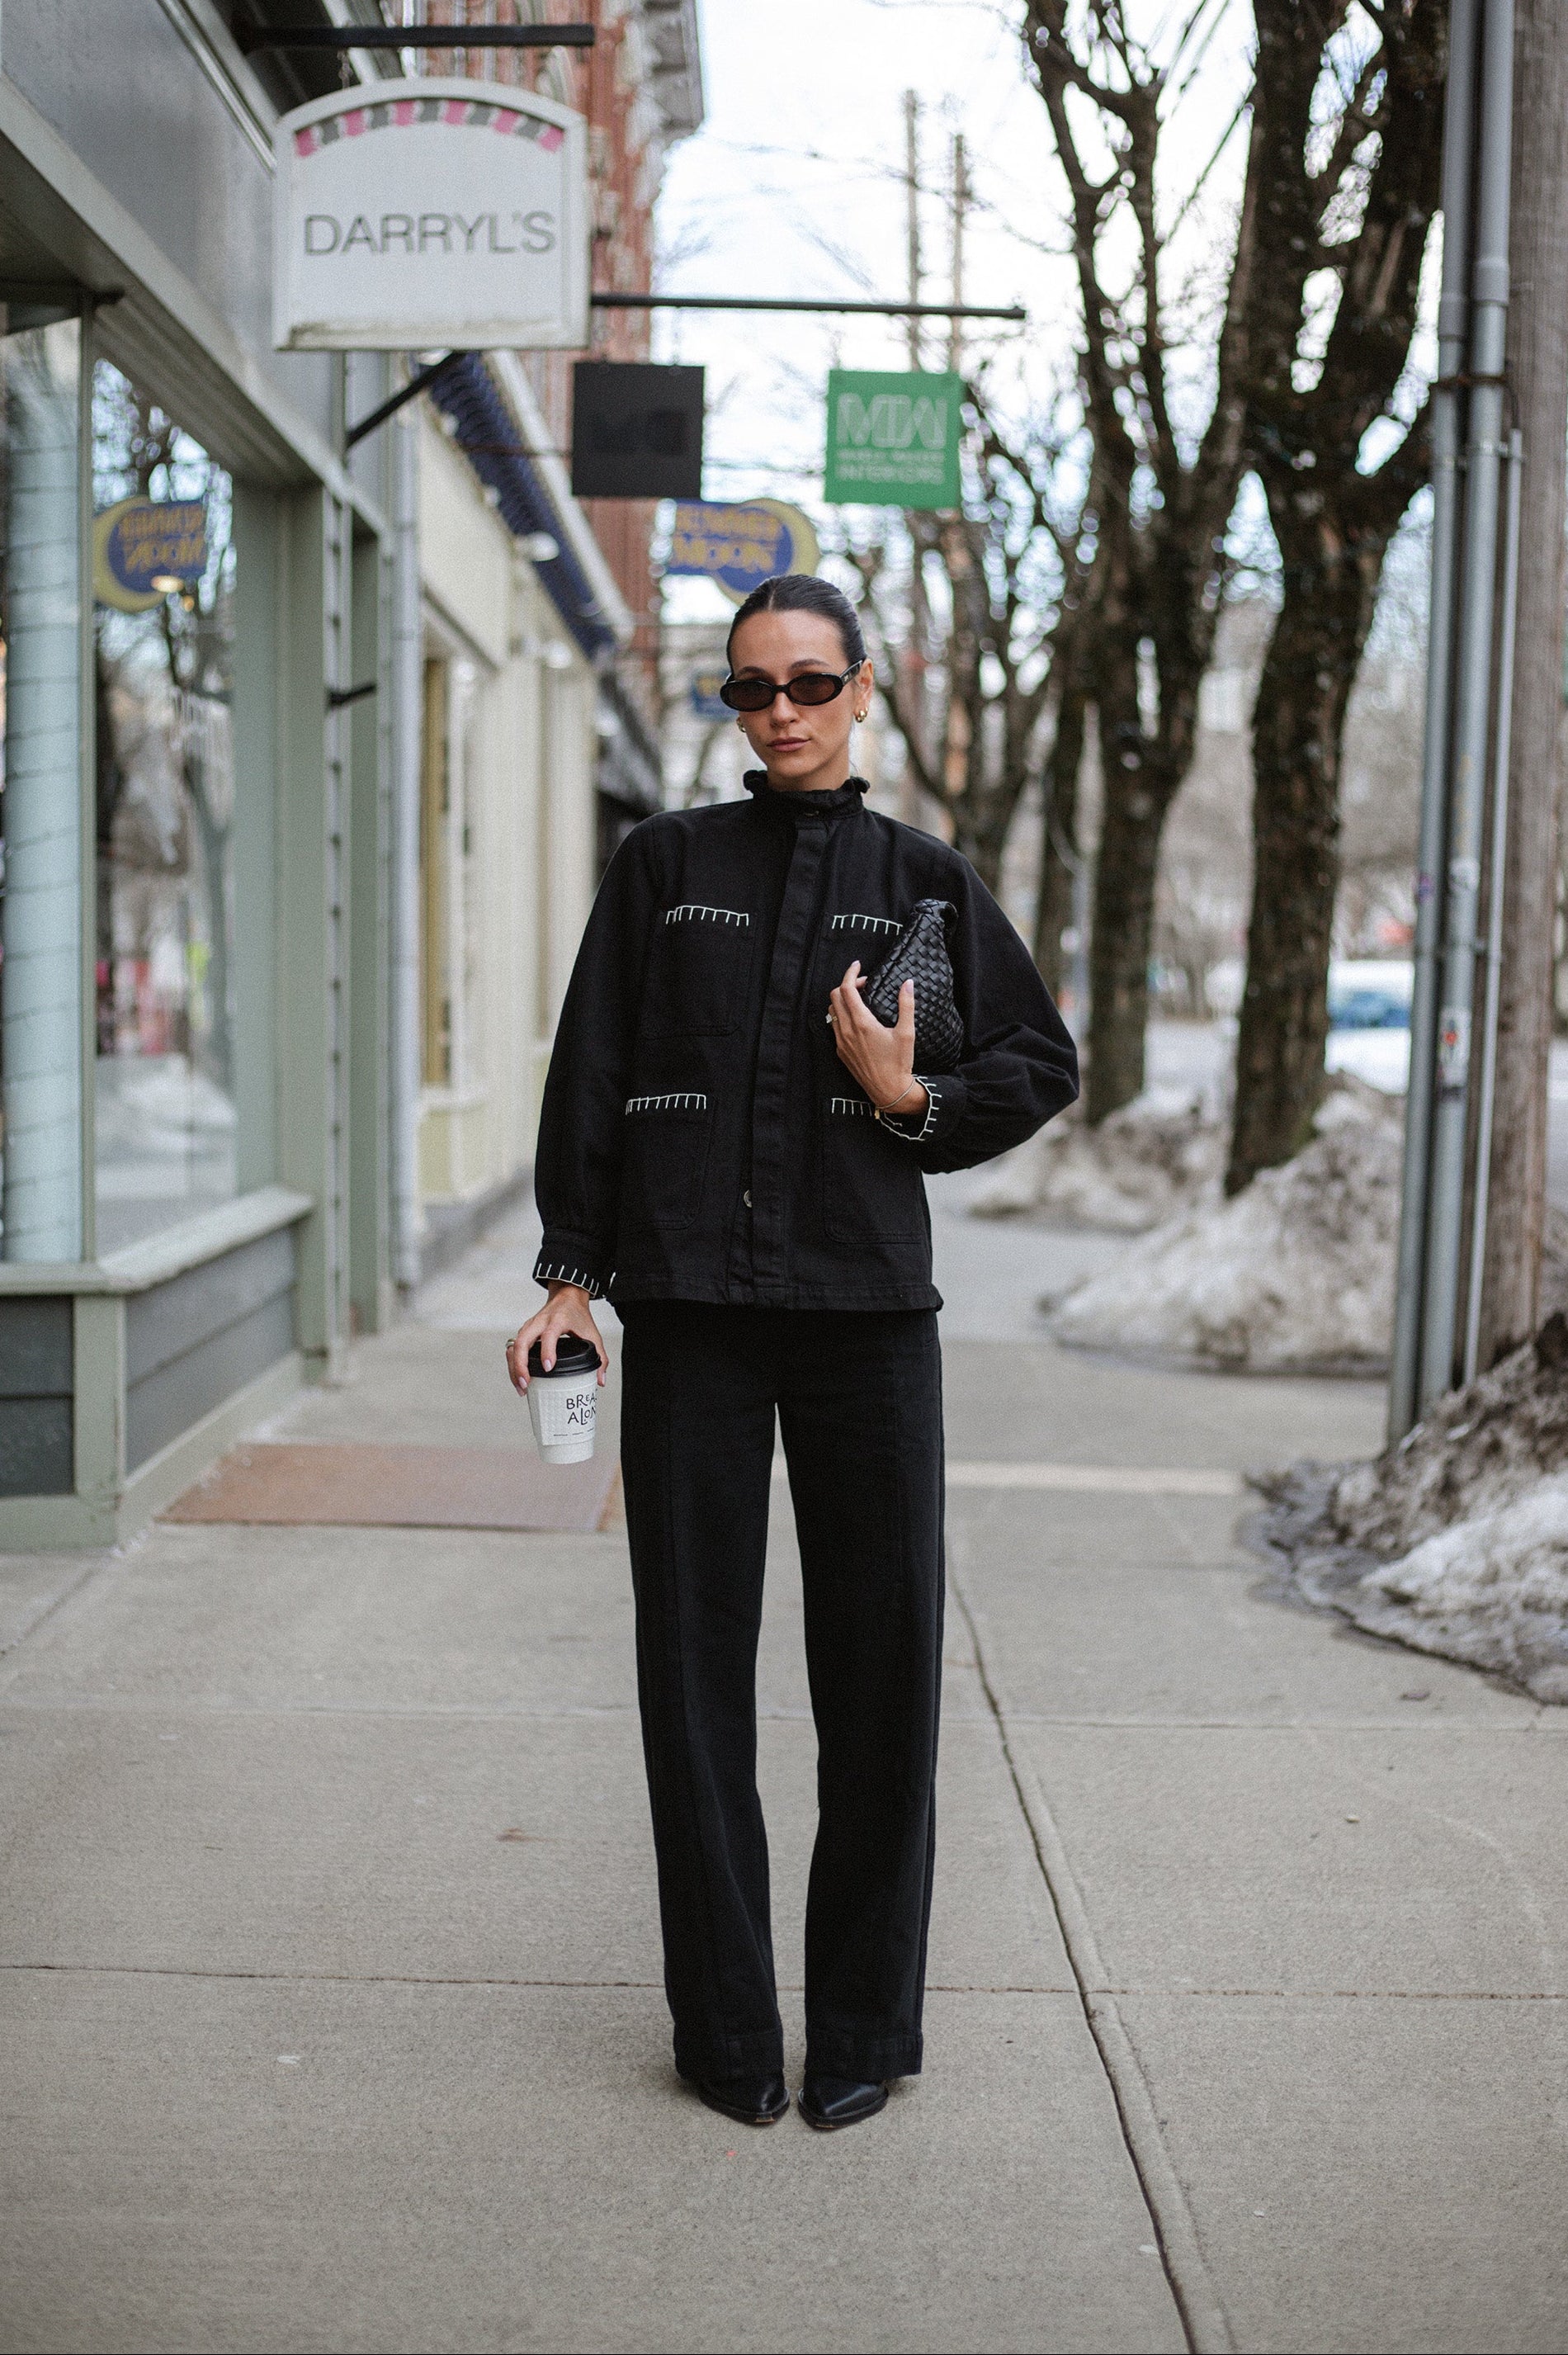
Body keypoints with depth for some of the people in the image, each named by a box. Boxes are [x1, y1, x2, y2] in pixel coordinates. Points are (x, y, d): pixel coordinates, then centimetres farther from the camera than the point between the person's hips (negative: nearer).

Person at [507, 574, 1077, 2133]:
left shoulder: (920, 879, 10)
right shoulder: (664, 863, 10)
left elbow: (1045, 1063, 13)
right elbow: (592, 1071, 8)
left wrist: (913, 1100, -6)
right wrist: (572, 1273, 2)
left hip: (865, 1308, 0)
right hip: (688, 1313, 0)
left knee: (881, 1665, 2)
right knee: (695, 1666, 3)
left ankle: (865, 2027, 16)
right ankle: (725, 2029, 15)